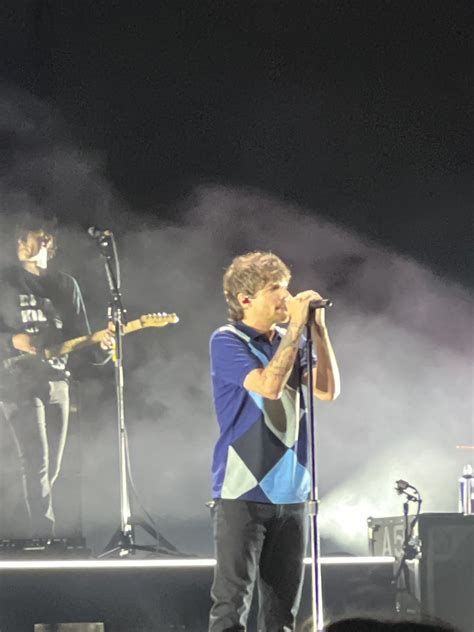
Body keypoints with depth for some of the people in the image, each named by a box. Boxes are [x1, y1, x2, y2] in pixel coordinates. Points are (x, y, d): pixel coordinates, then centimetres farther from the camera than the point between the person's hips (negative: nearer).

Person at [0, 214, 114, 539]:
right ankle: (44, 534, -18)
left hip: (57, 380, 5)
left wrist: (101, 343, -10)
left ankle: (40, 533, 20)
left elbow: (80, 337, 10)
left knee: (52, 467, 7)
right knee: (36, 462, -16)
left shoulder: (66, 285, 13)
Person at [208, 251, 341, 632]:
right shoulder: (227, 342, -5)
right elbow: (268, 385, -20)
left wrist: (318, 328, -4)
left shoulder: (289, 343, 12)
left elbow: (328, 390, 1)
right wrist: (297, 326, -15)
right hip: (242, 492, -6)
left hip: (290, 494, 6)